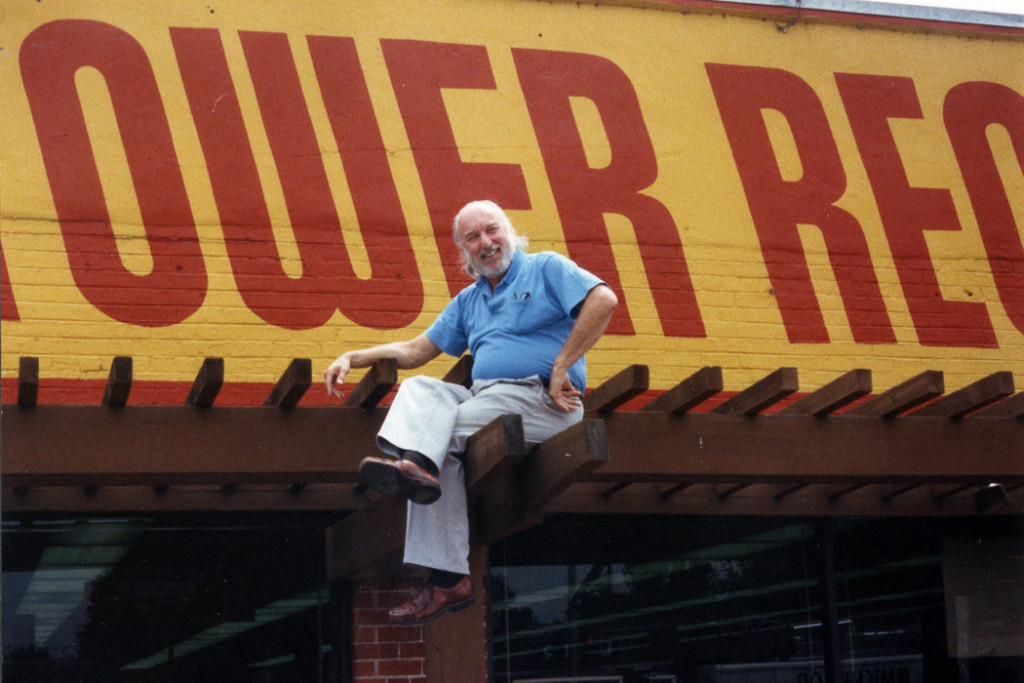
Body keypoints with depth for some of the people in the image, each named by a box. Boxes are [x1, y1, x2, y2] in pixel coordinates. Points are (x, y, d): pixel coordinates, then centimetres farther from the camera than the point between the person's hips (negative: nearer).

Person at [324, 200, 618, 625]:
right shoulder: (468, 301, 26)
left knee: (442, 433, -22)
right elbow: (416, 351, 24)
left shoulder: (546, 268, 6)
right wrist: (354, 358, 10)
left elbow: (604, 300, -11)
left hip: (541, 401, -6)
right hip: (483, 397, 6)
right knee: (419, 388, -20)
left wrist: (560, 368, -14)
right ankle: (416, 463, -41)